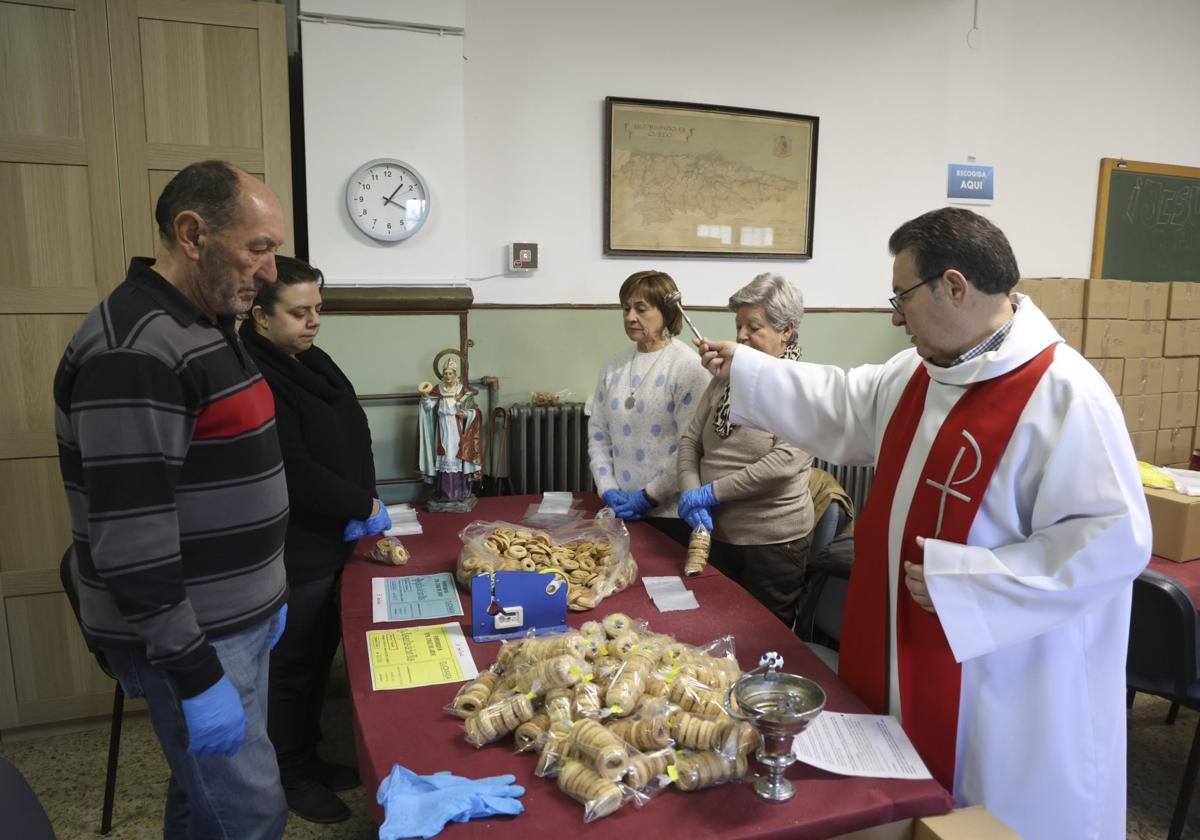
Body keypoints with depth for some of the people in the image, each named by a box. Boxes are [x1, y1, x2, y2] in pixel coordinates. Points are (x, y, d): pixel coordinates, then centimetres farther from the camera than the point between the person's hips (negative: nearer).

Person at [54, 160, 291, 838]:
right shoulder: (132, 350, -22)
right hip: (190, 638, -9)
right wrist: (196, 677, -20)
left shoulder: (206, 325, 9)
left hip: (237, 618, 9)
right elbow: (131, 541, -25)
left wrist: (267, 591, 20)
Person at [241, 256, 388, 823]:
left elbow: (351, 440, 12)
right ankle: (291, 778, 28)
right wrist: (364, 507, -15)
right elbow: (293, 472, -26)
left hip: (331, 543, 9)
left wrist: (361, 509, -2)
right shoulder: (253, 376, -20)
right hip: (294, 557, -9)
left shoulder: (311, 361, 9)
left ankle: (308, 757, 37)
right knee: (292, 665, 8)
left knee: (320, 656, 19)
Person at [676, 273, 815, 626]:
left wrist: (710, 492, -20)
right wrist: (689, 492, -12)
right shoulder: (726, 379, 6)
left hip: (772, 542, -5)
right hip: (715, 533, 6)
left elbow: (784, 462, -23)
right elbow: (690, 440, 5)